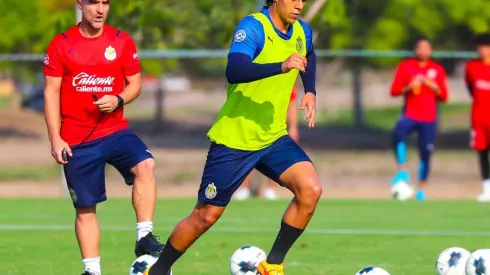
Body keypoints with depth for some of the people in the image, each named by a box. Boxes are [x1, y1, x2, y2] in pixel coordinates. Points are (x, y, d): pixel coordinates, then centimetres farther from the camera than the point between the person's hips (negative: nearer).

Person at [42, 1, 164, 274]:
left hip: (115, 130, 1)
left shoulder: (122, 42, 2)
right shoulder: (61, 45, -2)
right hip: (77, 140, -1)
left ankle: (145, 237, -24)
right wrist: (55, 139, -7)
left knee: (145, 164, -28)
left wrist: (118, 100, -15)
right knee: (85, 208, 4)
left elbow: (135, 83, 8)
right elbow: (51, 92, -1)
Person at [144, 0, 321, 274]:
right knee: (206, 216, 2)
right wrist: (281, 66, -48)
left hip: (274, 137, 6)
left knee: (311, 189, -17)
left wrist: (310, 92, 14)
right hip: (234, 139, -6)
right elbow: (234, 71, -37)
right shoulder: (253, 27, -19)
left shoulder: (302, 32, 3)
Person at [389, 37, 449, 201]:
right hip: (410, 115, -2)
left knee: (426, 153, 2)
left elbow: (443, 96, 9)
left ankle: (421, 189, 17)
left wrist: (433, 86, -10)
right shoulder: (405, 66, 5)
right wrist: (409, 87, -16)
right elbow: (394, 90, 2)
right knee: (398, 133, -34)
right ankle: (402, 172, -31)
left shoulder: (438, 69, 8)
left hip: (429, 119, 2)